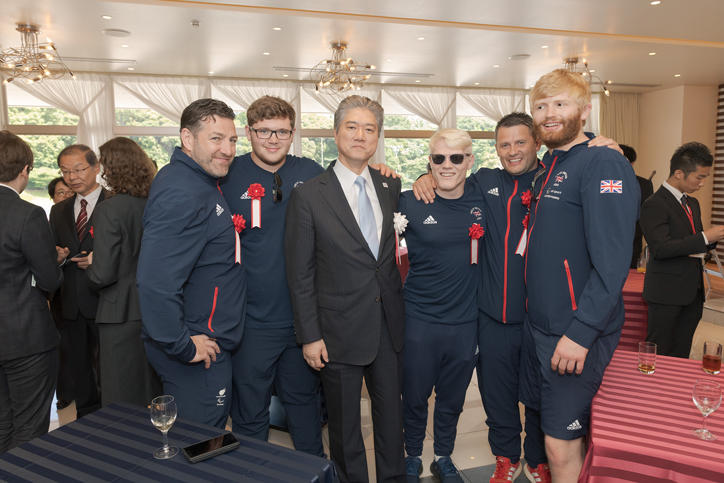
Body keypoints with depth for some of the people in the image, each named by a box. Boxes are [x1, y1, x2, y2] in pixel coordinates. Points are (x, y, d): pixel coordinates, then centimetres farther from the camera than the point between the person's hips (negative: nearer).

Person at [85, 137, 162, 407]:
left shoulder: (110, 210, -17)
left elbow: (103, 275, -17)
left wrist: (91, 264, 4)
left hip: (123, 315, -6)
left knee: (123, 399, 8)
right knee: (153, 389, 21)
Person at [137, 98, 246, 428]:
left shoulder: (200, 182, 10)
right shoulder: (182, 194, -23)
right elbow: (156, 283, -31)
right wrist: (182, 347, -21)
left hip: (209, 344, 10)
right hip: (197, 353, -10)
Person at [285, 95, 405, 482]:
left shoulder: (391, 187, 4)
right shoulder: (308, 195, -9)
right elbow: (299, 272, -8)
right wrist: (310, 335, -9)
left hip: (389, 325, 4)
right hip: (340, 330, -4)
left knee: (391, 413, 19)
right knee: (345, 424, 14)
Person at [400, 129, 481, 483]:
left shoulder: (481, 200, -1)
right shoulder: (410, 203, -10)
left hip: (465, 321, 3)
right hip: (419, 320, -2)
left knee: (452, 399, 19)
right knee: (415, 397, 14)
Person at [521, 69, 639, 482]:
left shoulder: (604, 164, -16)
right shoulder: (549, 168, 12)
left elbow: (612, 262, -22)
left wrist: (580, 334, -24)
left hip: (577, 334, -8)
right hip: (539, 324, 8)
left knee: (562, 444, 2)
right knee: (544, 418, 21)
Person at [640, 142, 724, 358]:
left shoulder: (692, 204, 15)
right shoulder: (655, 205, -14)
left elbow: (693, 244, 21)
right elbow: (661, 249, -22)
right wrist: (705, 237, -20)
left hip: (693, 292, 8)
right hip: (667, 293, -8)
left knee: (681, 356, 14)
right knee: (658, 356, 0)